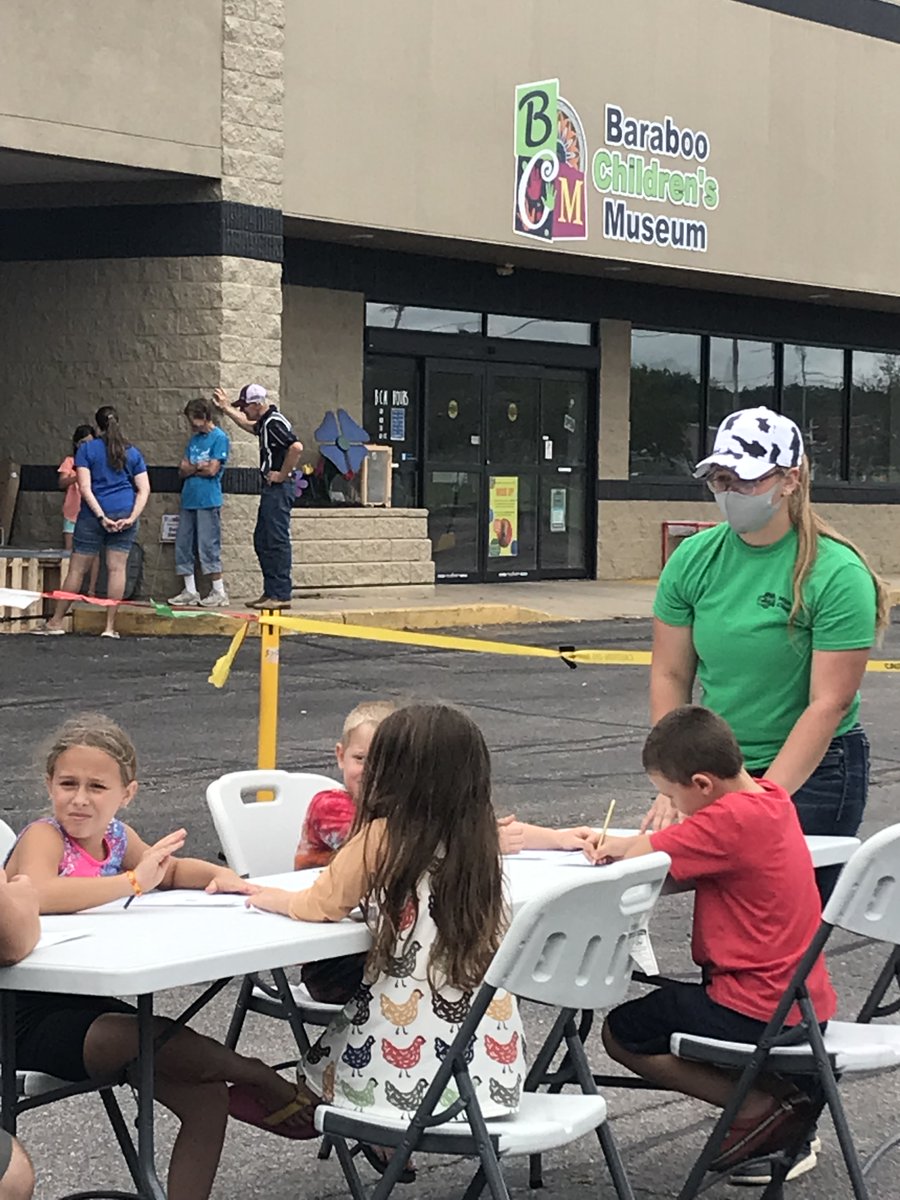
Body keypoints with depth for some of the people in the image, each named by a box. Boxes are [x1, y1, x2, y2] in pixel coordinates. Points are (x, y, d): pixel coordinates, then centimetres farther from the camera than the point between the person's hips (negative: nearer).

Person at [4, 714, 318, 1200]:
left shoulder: (115, 836, 6)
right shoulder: (44, 836, -15)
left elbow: (174, 870, 21)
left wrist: (220, 876, -1)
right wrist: (134, 881, -34)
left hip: (96, 1006, 8)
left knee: (206, 1098, -5)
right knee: (159, 1037, -29)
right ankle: (257, 1078, -6)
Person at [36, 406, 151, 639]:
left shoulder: (86, 449, 1)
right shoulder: (132, 452, 8)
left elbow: (85, 487, -9)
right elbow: (144, 490, 0)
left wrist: (101, 516, -12)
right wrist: (131, 518, -7)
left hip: (93, 514, -2)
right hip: (125, 512, 2)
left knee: (77, 568, 4)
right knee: (117, 568, 2)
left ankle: (56, 622, 11)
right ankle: (110, 626, 1)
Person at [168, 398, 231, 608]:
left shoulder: (219, 438, -6)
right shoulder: (195, 439, 17)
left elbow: (212, 470, -12)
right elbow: (182, 470, 12)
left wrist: (192, 468, 3)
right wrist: (199, 466, -6)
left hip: (208, 501, -8)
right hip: (189, 500, 8)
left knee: (208, 546, -7)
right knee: (183, 546, 7)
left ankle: (219, 592, 0)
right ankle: (190, 591, 13)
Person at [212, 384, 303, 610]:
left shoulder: (274, 423, -16)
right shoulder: (265, 422, 15)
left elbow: (296, 447, -30)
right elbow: (250, 426, 40)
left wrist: (282, 474, -20)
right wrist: (226, 408, 43)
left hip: (279, 488, -11)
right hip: (271, 489, 11)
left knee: (277, 541, -8)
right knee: (262, 541, 14)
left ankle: (281, 595, -6)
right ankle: (270, 591, 18)